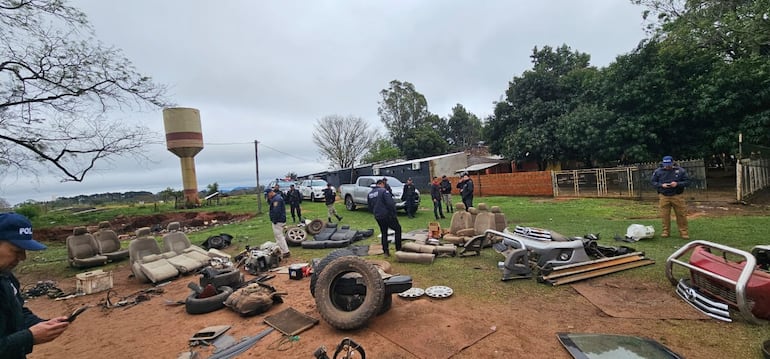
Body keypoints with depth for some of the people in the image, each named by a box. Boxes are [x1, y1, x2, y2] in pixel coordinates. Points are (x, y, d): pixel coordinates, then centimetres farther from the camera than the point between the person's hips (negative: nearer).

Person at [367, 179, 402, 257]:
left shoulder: (370, 194, 11)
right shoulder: (383, 191, -12)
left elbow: (370, 207, 17)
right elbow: (390, 204, -18)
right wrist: (394, 214, -10)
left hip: (378, 217, 6)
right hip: (387, 215, -6)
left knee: (383, 233, 17)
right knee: (398, 229, 10)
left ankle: (385, 251, 17)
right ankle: (398, 249, 10)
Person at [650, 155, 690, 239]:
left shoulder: (680, 171, 1)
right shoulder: (658, 171, 2)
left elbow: (687, 181, 3)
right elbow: (653, 181, 6)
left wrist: (677, 184, -16)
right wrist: (661, 185, -12)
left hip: (677, 196, 0)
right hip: (663, 197, 0)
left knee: (681, 215, 2)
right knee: (665, 215, 5)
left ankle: (683, 232, 13)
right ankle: (666, 231, 16)